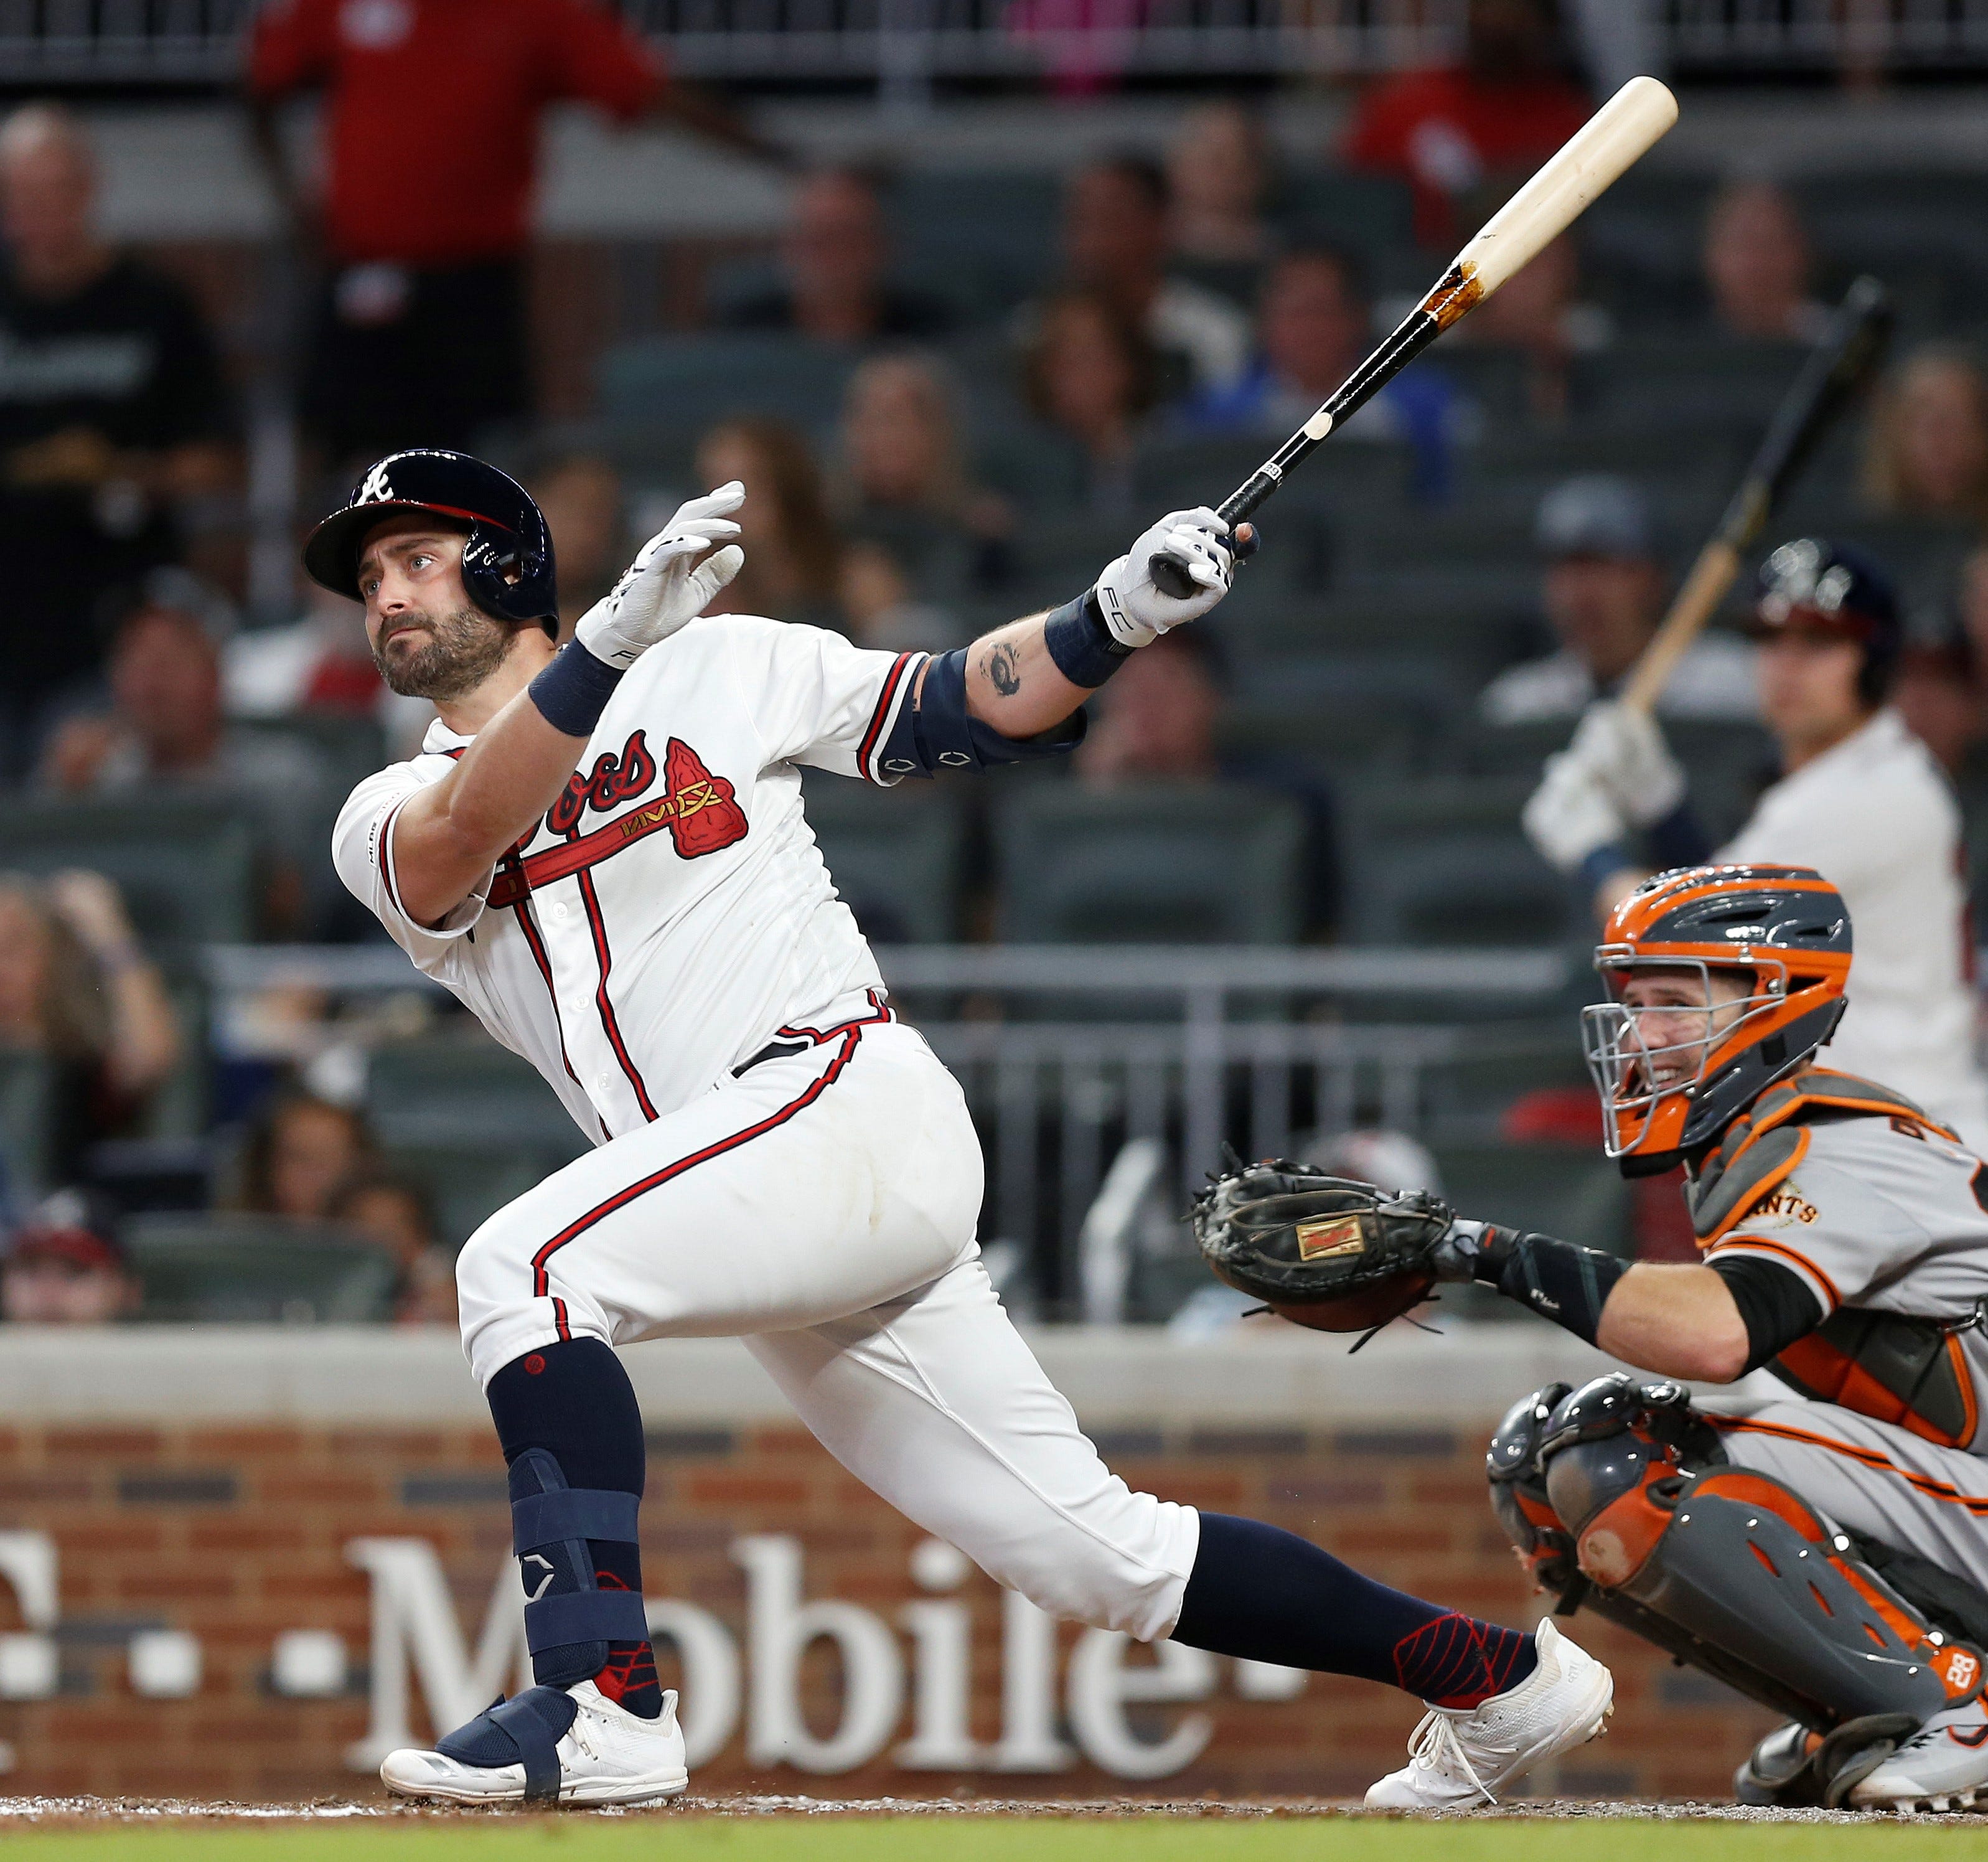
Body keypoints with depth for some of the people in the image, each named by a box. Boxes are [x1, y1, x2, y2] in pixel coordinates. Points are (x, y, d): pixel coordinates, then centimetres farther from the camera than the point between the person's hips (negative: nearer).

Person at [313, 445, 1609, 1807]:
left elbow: (959, 711, 11)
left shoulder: (715, 670, 10)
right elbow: (459, 846, -8)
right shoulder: (392, 822, 15)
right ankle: (1502, 1677, 14)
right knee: (1094, 1554, 4)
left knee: (523, 1267, -25)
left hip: (855, 1099, -5)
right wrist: (613, 637, -22)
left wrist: (1116, 619, -9)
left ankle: (601, 1698, -31)